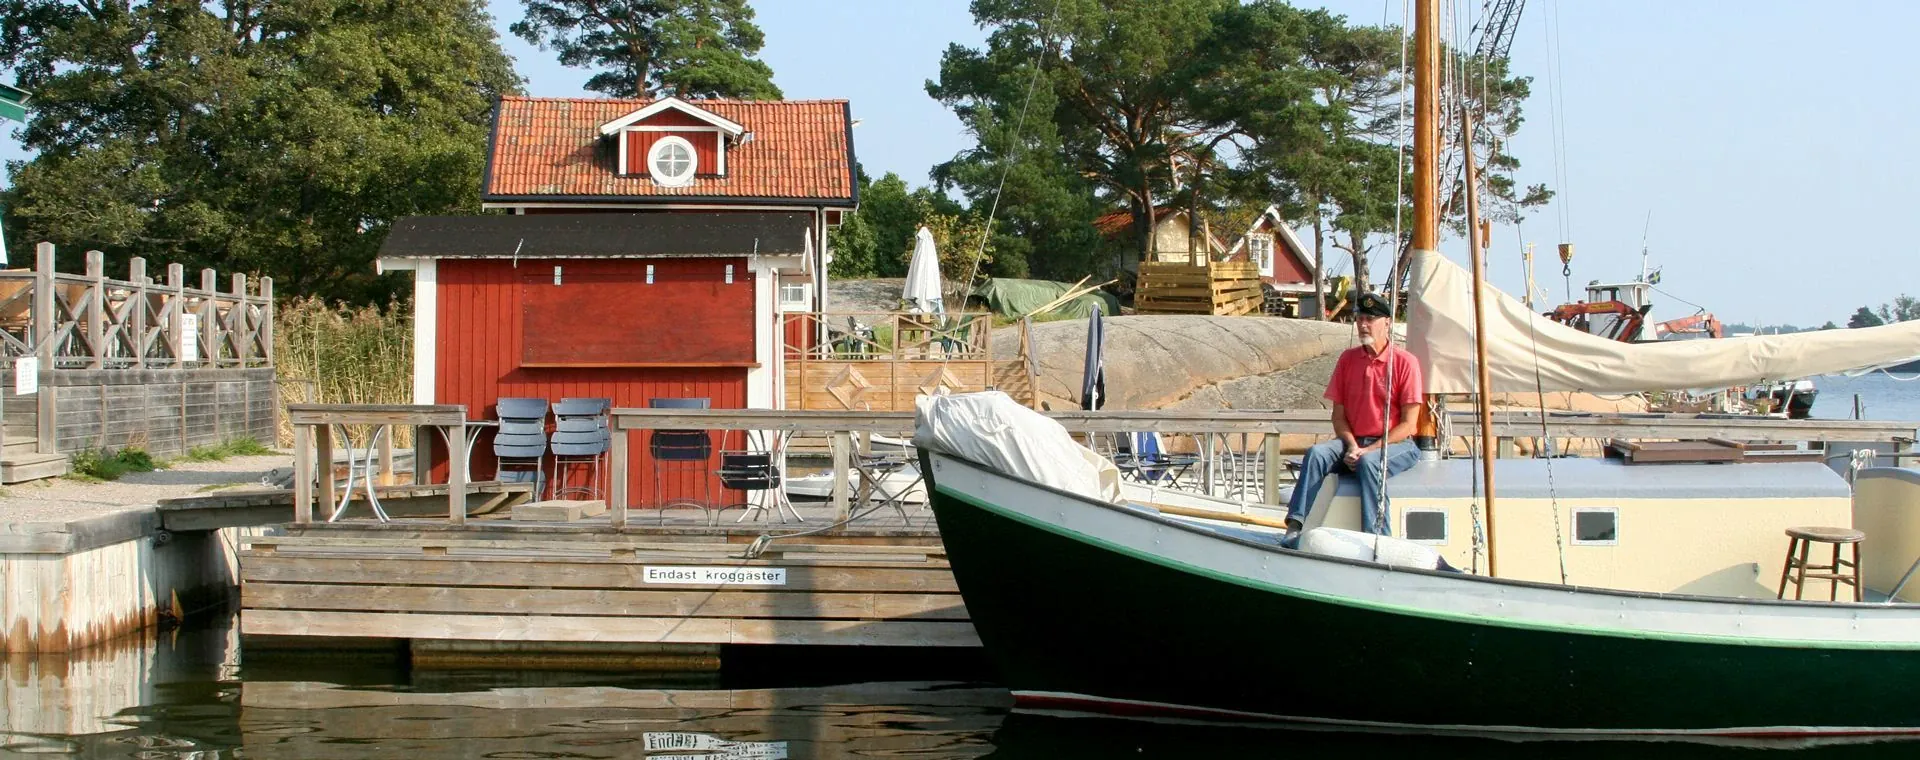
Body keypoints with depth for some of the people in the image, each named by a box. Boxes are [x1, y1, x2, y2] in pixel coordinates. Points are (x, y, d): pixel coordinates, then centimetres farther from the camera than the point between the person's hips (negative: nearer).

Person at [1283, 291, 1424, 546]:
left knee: (1369, 462, -37)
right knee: (1316, 453, -24)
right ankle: (1295, 528, -34)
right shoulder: (1347, 359, 10)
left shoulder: (1405, 362, -4)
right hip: (1353, 442, 4)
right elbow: (1338, 415, 10)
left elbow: (1408, 423, -7)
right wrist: (1352, 446, -9)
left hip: (1395, 444, -4)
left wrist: (1370, 449, -16)